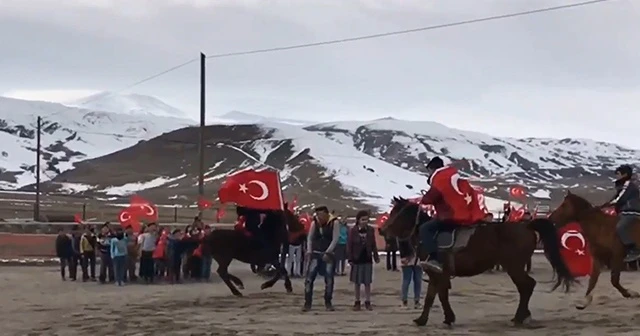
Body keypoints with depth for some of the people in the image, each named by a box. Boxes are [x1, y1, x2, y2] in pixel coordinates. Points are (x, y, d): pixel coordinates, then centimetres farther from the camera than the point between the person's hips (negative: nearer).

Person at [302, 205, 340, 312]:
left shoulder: (334, 223, -7)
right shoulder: (314, 223, 2)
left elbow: (335, 239, -11)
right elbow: (310, 238, 9)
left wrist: (327, 252, -17)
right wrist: (309, 251, -3)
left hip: (329, 254, -2)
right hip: (315, 253, 2)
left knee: (329, 279, 0)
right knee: (309, 277, -7)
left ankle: (328, 303, 13)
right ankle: (307, 303, -4)